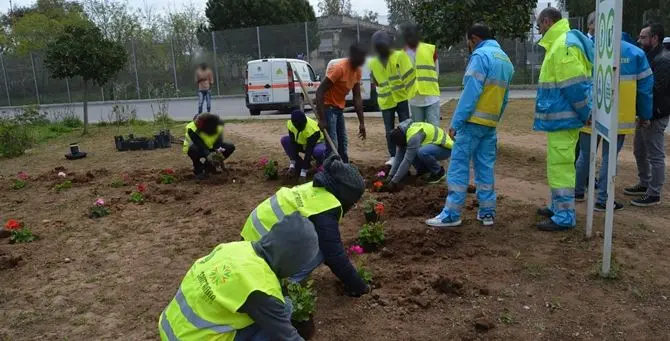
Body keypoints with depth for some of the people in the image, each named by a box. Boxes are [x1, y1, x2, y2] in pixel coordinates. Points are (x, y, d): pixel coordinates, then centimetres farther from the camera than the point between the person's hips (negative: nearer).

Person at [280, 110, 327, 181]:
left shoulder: (312, 129, -36)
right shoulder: (290, 124, -21)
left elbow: (309, 151, -35)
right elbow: (292, 143, -18)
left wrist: (304, 171, -33)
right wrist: (292, 164, -25)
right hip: (303, 143, 6)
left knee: (318, 152, -41)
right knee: (284, 140, -15)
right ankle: (300, 166, -6)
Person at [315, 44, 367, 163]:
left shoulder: (358, 71, 2)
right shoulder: (339, 68, -23)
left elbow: (357, 97, 7)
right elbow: (320, 91, -25)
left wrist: (362, 122, 4)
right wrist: (321, 119, -29)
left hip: (339, 109, 8)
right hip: (328, 108, -8)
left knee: (343, 144, 10)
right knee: (333, 146, -13)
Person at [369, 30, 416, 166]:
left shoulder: (400, 56, -6)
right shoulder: (373, 62, 6)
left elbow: (409, 75, -9)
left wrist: (406, 92, -11)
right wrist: (384, 91, 9)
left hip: (401, 98, -3)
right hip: (386, 101, 3)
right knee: (389, 131, 6)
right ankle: (393, 156, 15)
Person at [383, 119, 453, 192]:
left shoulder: (414, 136, -32)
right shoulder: (402, 133, -5)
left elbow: (407, 161, -31)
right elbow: (398, 157, -2)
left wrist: (394, 182, -28)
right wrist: (390, 176, -8)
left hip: (445, 147, -9)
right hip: (435, 145, 9)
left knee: (421, 152, -35)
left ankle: (438, 172, -10)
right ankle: (424, 170, 9)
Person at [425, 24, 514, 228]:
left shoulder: (481, 55, -11)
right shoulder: (506, 60, 16)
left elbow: (471, 92, -18)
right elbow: (504, 97, 16)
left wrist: (456, 122, -16)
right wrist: (495, 119, 19)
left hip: (473, 121, -8)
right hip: (491, 124, 8)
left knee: (459, 167, -3)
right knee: (486, 168, 12)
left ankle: (452, 214, -1)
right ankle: (487, 212, 16)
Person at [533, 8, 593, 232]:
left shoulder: (564, 45, -17)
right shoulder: (560, 43, 16)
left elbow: (574, 85, -21)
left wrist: (586, 114, -14)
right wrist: (584, 114, 20)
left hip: (562, 118, -11)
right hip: (561, 117, 11)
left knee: (560, 166, -6)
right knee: (559, 164, 17)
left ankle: (565, 216, 0)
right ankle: (559, 207, 29)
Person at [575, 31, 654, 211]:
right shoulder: (635, 53, -1)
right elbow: (645, 86, 1)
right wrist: (645, 114, 10)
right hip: (619, 117, -1)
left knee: (585, 155, 15)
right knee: (609, 158, 5)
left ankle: (578, 191, 27)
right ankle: (603, 200, 8)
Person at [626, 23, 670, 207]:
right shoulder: (648, 57, 14)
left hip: (655, 116, -10)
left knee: (655, 156, -2)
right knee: (640, 151, 18)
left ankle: (654, 194, 5)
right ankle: (644, 185, 32)